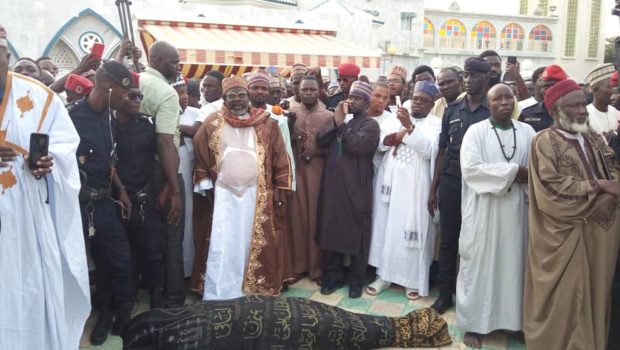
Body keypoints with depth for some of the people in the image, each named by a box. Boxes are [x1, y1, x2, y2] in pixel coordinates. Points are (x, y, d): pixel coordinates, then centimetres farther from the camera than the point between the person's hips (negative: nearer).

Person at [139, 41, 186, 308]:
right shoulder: (166, 92, -17)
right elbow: (165, 143, -26)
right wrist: (175, 189, -26)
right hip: (162, 172, -8)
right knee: (171, 236, 3)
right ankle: (173, 299, 11)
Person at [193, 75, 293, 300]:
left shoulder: (266, 124, 3)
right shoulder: (213, 123, 4)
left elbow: (280, 158, 3)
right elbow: (200, 151, 9)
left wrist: (281, 190, 0)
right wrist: (204, 184, 5)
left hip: (258, 195, 0)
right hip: (225, 194, 0)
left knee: (255, 245, 7)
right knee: (223, 246, -1)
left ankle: (255, 289, 20)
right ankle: (219, 298, 6)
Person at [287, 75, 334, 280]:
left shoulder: (328, 116, 3)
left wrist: (316, 150, -14)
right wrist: (289, 122, -11)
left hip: (317, 172, -1)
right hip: (295, 170, 2)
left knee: (316, 215, 3)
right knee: (297, 215, 4)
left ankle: (316, 266, 14)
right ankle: (298, 265, 15)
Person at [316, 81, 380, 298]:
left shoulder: (370, 125, -3)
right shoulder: (341, 120, 15)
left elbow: (355, 145, -20)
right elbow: (320, 141, 2)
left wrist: (341, 125, -12)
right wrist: (335, 122, -9)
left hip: (356, 188, -5)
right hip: (333, 185, 6)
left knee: (356, 234, 5)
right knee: (332, 230, 11)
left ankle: (356, 280, 17)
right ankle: (333, 275, 25)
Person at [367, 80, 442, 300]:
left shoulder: (435, 124, 0)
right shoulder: (397, 118, 12)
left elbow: (429, 149, -17)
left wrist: (409, 127, -22)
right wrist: (396, 136, -11)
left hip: (415, 185, -4)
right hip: (390, 180, 4)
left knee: (413, 227, 0)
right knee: (387, 225, 7)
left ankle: (414, 279, 12)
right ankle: (384, 274, 17)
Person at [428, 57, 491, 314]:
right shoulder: (452, 110, 7)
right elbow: (442, 151, 9)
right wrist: (433, 188, 7)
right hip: (450, 182, 3)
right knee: (448, 240, 8)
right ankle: (445, 292, 21)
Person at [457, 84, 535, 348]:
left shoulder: (527, 132, 8)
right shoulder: (476, 131, -2)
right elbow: (470, 168, -15)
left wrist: (526, 177, -17)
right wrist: (513, 171, -14)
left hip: (516, 210, 3)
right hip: (483, 210, -3)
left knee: (513, 263, 9)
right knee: (479, 264, 3)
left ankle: (513, 320, 23)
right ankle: (474, 323, 14)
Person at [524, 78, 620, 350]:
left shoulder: (593, 137, 11)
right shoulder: (544, 141, -10)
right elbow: (551, 187, -19)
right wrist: (596, 186, -13)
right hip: (564, 232, -6)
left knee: (594, 291, 14)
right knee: (563, 296, 1)